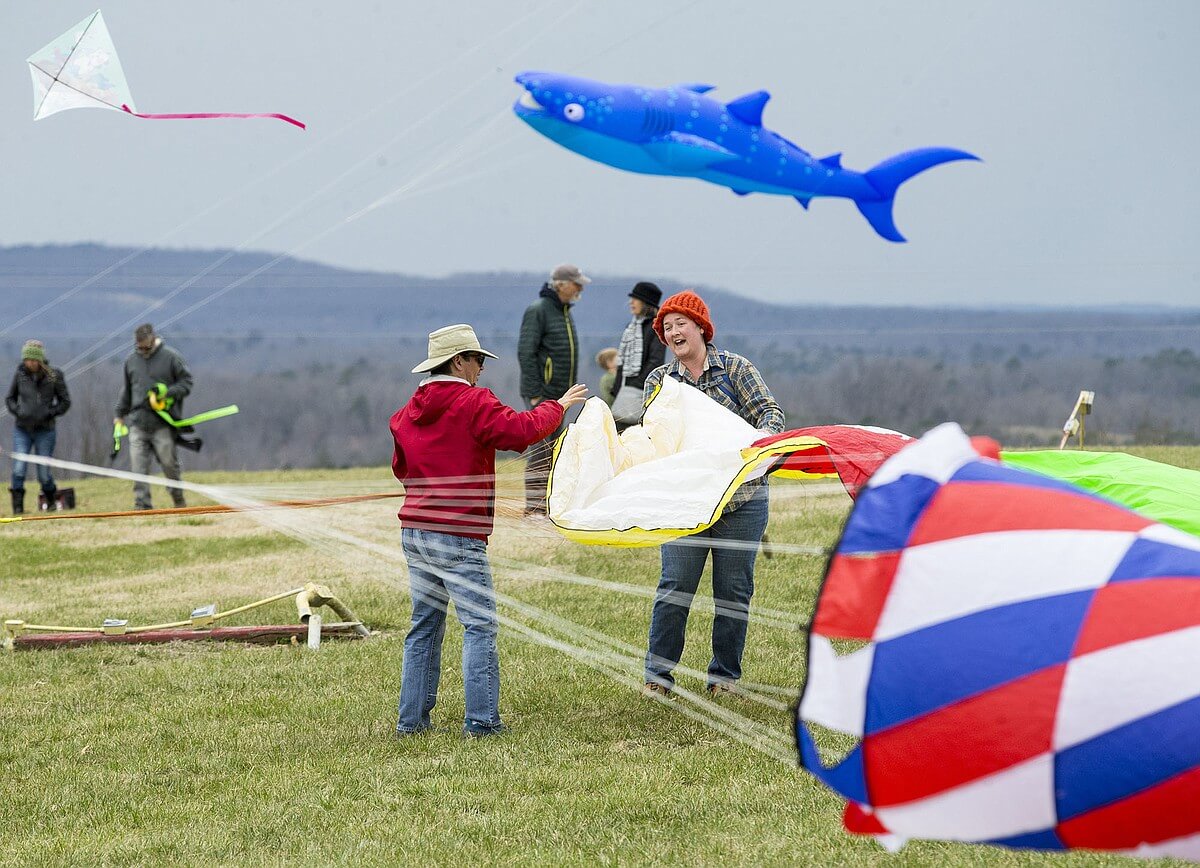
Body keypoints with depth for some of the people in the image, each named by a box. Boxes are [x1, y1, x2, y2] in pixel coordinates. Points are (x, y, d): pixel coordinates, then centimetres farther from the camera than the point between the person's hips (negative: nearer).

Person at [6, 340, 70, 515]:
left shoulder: (54, 376, -4)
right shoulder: (20, 374, 1)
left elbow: (65, 402, 2)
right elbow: (9, 398, 13)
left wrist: (49, 413, -12)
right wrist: (17, 411, -6)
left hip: (45, 430, -1)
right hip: (22, 430, 1)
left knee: (44, 473, 2)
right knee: (18, 470, -12)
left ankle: (52, 501, 28)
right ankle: (17, 507, -3)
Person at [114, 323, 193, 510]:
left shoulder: (171, 357, 0)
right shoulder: (131, 361, 13)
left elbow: (186, 382, 2)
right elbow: (126, 390, 23)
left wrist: (168, 394, -13)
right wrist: (120, 414, 21)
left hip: (163, 423, -3)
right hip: (137, 422, 3)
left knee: (169, 461, 1)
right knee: (138, 464, -7)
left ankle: (178, 499, 21)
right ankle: (142, 503, -5)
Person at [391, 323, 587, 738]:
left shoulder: (409, 411, 13)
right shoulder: (474, 402, -9)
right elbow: (521, 430, -15)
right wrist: (558, 406, 0)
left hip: (414, 529, 8)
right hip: (457, 536, -8)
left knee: (425, 624, 14)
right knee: (480, 624, -4)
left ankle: (412, 718, 14)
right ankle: (481, 720, -8)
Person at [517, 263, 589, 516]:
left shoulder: (564, 311, 16)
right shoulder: (538, 310, -12)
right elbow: (526, 353, -17)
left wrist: (568, 392, 18)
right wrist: (534, 394, -20)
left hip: (559, 394, 9)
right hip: (541, 392, -9)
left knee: (553, 447, 10)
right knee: (541, 446, -11)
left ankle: (546, 502, 14)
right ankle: (533, 506, -10)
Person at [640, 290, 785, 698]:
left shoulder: (736, 368, 2)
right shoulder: (659, 380, 8)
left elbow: (769, 410, -6)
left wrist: (765, 432, -29)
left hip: (741, 499, -1)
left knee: (734, 589, 5)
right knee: (674, 585, -3)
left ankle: (725, 674, 16)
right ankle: (658, 673, 5)